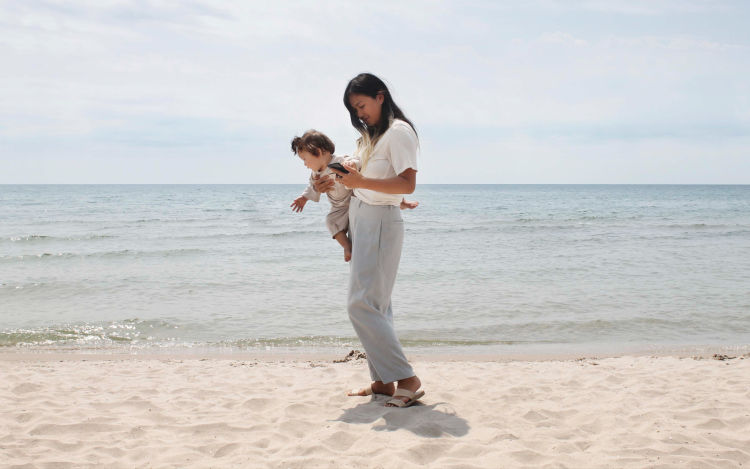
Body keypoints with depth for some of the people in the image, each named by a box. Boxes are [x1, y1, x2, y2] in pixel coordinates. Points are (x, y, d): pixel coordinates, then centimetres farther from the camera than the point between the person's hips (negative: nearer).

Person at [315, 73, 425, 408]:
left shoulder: (398, 132, -10)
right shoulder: (370, 135, 17)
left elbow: (407, 184, -19)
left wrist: (361, 181, -28)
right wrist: (335, 184, 9)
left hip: (380, 223, -9)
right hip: (360, 220, 9)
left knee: (362, 304, -12)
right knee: (375, 304, 8)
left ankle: (407, 379, -9)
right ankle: (383, 381, 13)